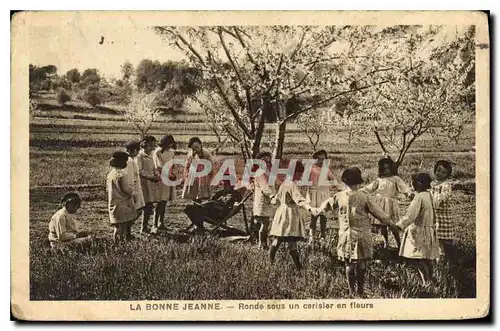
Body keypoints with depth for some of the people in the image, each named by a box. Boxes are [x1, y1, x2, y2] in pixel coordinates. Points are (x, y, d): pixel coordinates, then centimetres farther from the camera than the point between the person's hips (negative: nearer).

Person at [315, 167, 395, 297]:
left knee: (349, 263, 10)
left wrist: (316, 210, 35)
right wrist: (390, 223, 7)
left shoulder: (339, 196, -2)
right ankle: (360, 289, 11)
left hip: (345, 235, 2)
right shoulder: (365, 198, -10)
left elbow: (326, 204, 16)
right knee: (361, 262, 8)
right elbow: (379, 213, -6)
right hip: (362, 235, -2)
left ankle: (351, 290, 12)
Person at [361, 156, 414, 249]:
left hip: (390, 203, -4)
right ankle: (386, 242, 16)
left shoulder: (395, 179, 3)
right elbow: (368, 188, 19)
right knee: (381, 224, 3)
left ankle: (399, 243, 1)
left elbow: (404, 187, -8)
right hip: (380, 203, 4)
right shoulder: (379, 180, 14)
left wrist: (409, 193, -27)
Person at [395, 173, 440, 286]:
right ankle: (430, 279, 20)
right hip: (429, 230, 9)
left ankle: (426, 282, -13)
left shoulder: (419, 197, -18)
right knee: (427, 258, 14)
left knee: (418, 259, -9)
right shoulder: (429, 195, 9)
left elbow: (410, 215, -25)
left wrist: (399, 225, -28)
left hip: (419, 232, -9)